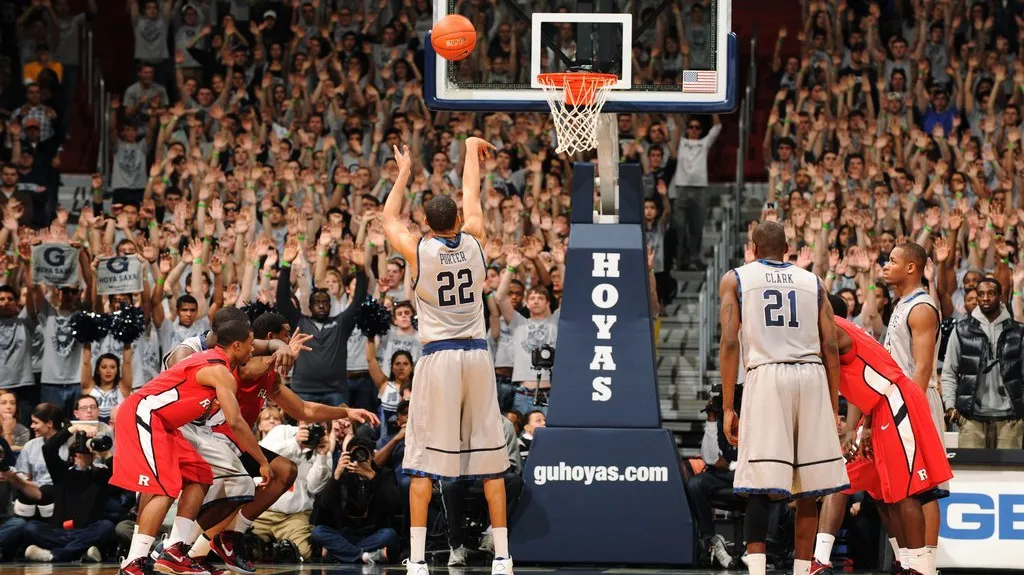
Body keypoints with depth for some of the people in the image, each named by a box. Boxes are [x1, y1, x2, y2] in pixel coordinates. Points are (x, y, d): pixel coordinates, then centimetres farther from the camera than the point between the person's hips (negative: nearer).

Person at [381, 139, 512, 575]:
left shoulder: (418, 251, -4)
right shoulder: (474, 242, 2)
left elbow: (389, 218, 16)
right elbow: (472, 195, 20)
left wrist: (404, 174, 28)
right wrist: (471, 148, 35)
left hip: (438, 358, -3)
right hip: (477, 355, 3)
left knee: (424, 461, -1)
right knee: (489, 458, 6)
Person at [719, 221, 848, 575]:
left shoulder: (735, 279, 13)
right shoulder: (812, 282, 19)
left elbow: (730, 343, 2)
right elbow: (830, 346, 11)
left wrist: (728, 408, 1)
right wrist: (833, 407, 15)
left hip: (766, 374, -2)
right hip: (811, 376, 2)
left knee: (759, 485, -5)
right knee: (809, 487, 9)